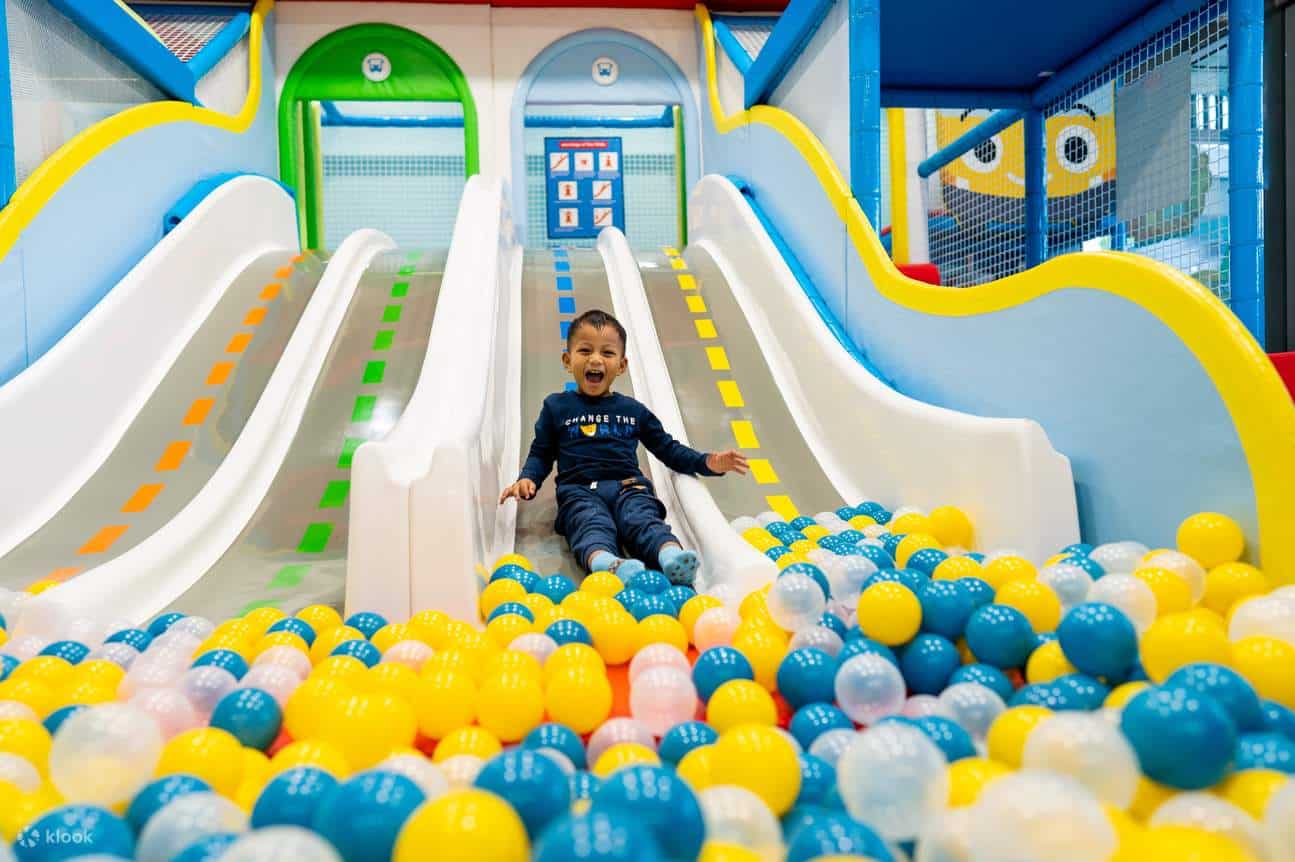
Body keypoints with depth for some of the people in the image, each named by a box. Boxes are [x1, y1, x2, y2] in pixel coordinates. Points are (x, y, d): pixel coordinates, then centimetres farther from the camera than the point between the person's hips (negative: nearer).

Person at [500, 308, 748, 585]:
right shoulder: (556, 407, 18)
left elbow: (667, 448, 25)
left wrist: (707, 462, 10)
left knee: (643, 520, -30)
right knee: (592, 524, -34)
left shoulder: (633, 410, 23)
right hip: (579, 490, -2)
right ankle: (604, 562, -65)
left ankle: (671, 556, -59)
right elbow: (541, 454, 18)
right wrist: (527, 480, -5)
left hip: (628, 486, 2)